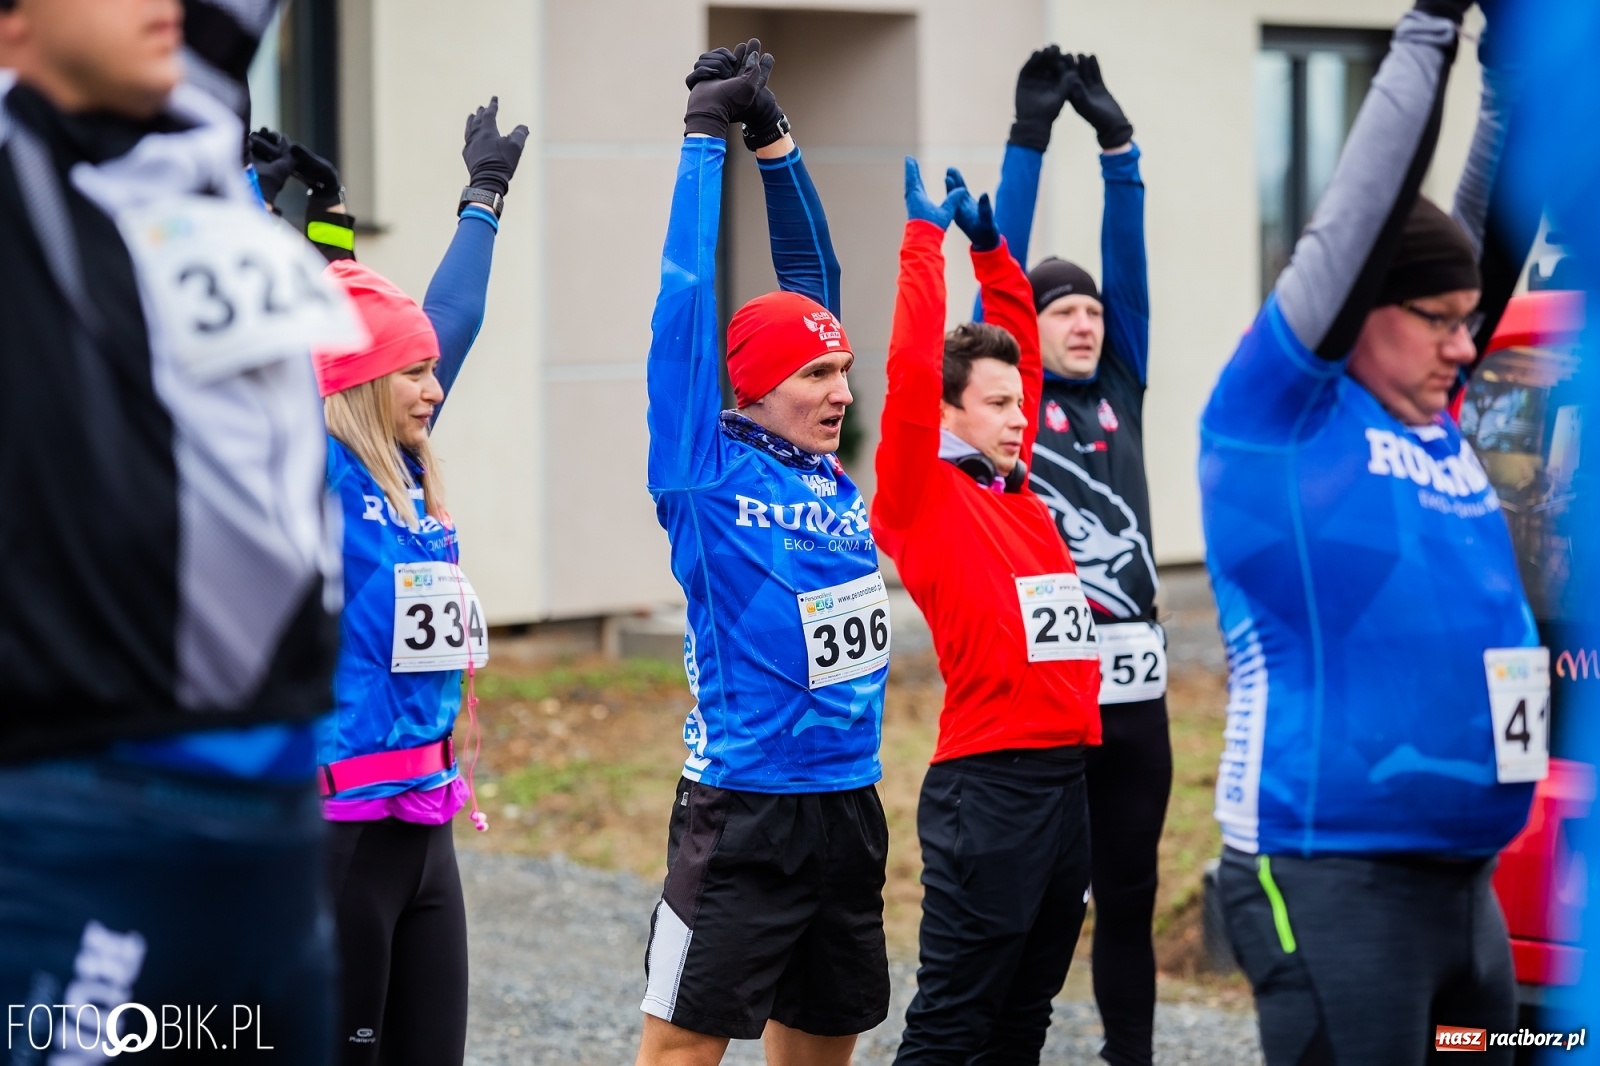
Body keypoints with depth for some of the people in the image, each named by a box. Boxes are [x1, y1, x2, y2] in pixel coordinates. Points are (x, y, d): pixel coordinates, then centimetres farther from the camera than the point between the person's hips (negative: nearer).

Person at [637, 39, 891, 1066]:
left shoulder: (826, 468, 8)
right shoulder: (708, 474, -8)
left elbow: (811, 276, 13)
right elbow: (684, 308, -13)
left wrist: (772, 134, 11)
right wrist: (705, 136, -10)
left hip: (849, 800, 7)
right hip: (744, 810, -7)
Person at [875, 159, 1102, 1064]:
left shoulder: (1017, 492, 14)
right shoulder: (924, 499, -5)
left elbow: (1017, 346, 23)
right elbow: (913, 371, -15)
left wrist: (989, 242, 17)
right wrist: (925, 238, -10)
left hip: (1066, 775, 8)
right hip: (988, 781, -8)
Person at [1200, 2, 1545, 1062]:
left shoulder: (1437, 426, 12)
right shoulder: (1279, 419, -6)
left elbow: (1482, 229, 16)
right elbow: (1359, 230, -12)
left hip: (1465, 877, 8)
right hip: (1330, 881, -7)